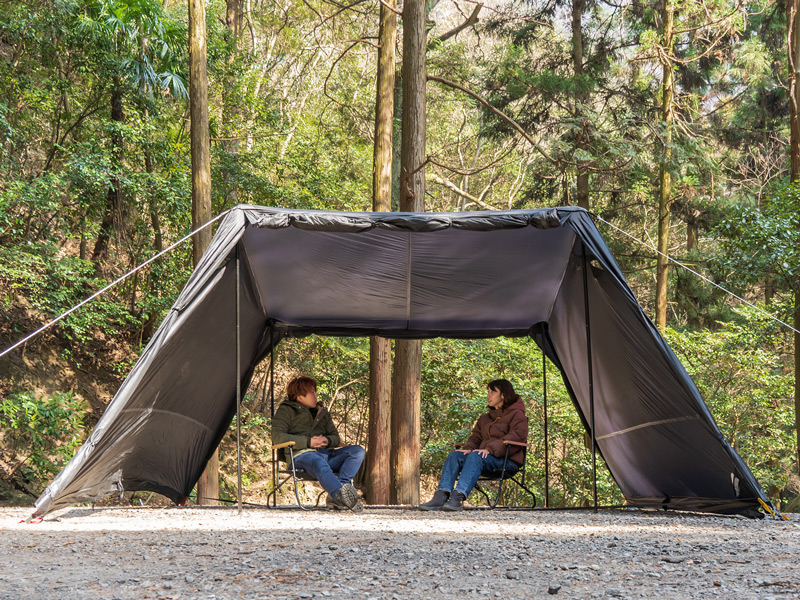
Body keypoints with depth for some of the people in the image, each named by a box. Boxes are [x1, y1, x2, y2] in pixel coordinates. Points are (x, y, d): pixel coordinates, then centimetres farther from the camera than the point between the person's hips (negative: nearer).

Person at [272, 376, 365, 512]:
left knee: (358, 451, -17)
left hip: (325, 453, 7)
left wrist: (328, 441, -1)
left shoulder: (322, 412, 30)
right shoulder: (286, 411, 10)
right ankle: (341, 495, -57)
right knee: (321, 465, -42)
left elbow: (336, 438, 27)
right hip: (302, 454, -7)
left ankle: (342, 484, -37)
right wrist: (308, 442, -13)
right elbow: (277, 437, -6)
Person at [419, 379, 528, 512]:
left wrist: (490, 449, -24)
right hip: (484, 455, 7)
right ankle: (441, 496, -35)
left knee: (475, 456, -36)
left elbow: (516, 437, -13)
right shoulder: (484, 418, 29)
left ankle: (458, 497, -53)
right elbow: (475, 438, 22)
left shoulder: (517, 415, 4)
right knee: (454, 455, -18)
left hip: (509, 461, -7)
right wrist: (469, 448, -4)